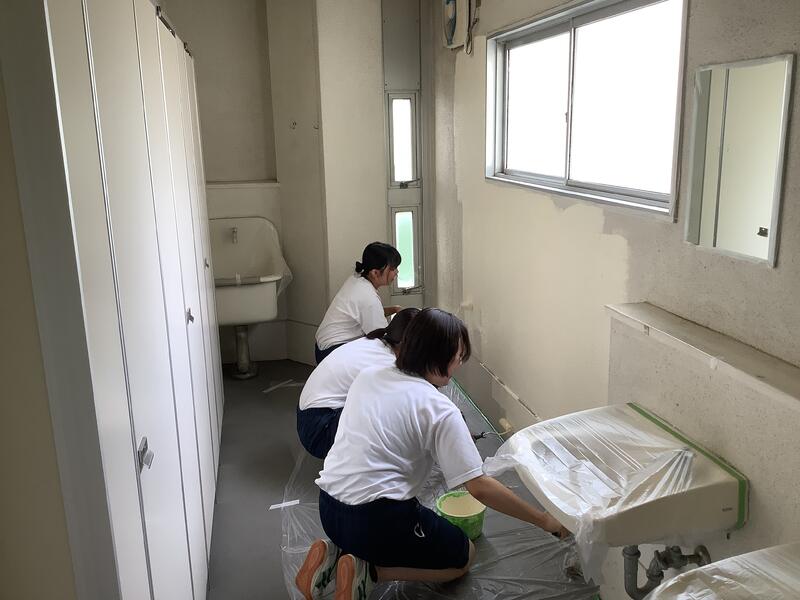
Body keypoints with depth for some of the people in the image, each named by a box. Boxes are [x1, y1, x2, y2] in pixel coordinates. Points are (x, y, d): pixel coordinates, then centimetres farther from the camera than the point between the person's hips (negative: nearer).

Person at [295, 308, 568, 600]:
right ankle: (368, 572, -4)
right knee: (463, 556, 16)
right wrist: (545, 520, -6)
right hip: (376, 519, -7)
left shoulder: (368, 376, 5)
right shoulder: (439, 409, -13)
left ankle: (335, 554, 9)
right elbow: (479, 487, -16)